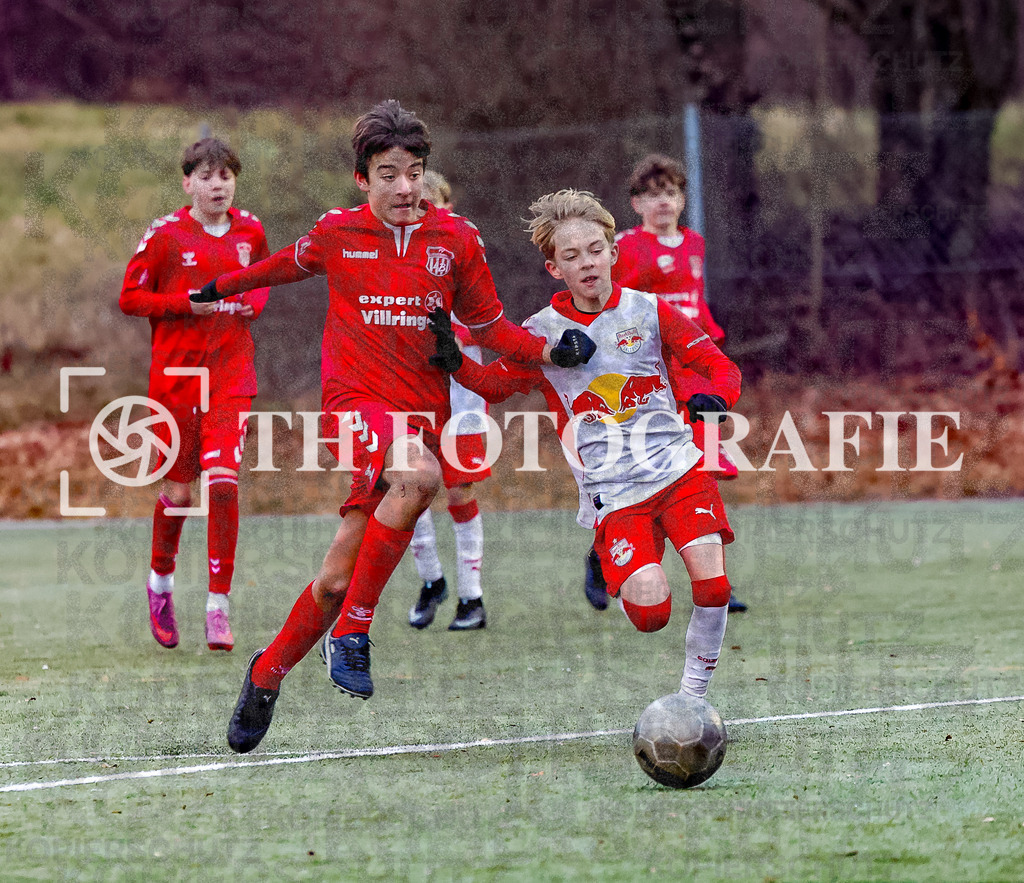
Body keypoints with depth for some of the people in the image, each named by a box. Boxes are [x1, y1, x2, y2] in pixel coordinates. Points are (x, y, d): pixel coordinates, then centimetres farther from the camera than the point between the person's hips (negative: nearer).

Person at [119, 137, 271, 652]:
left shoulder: (249, 231, 6)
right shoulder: (165, 235, -4)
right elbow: (130, 298, -2)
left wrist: (254, 302, 2)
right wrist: (186, 304, -15)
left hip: (231, 371, 1)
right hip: (177, 371, -1)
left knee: (223, 482, -13)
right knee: (179, 489, 5)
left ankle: (218, 605, -9)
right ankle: (160, 580, 33)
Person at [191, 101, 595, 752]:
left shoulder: (457, 239, 6)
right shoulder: (338, 233, 4)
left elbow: (489, 326, 15)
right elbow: (292, 265, 26)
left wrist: (550, 351, -3)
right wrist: (224, 286, 39)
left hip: (423, 414, 2)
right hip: (356, 402, -2)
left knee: (339, 578, -3)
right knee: (417, 477, -36)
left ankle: (267, 675, 22)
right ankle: (352, 631, -23)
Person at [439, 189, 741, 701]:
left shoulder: (649, 312, 4)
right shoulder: (541, 333, 4)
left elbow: (721, 367, 6)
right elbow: (493, 385, 15)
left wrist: (715, 396, -17)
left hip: (678, 470, 1)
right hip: (613, 491, -1)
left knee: (712, 587, -18)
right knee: (649, 612, -19)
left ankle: (694, 694, 3)